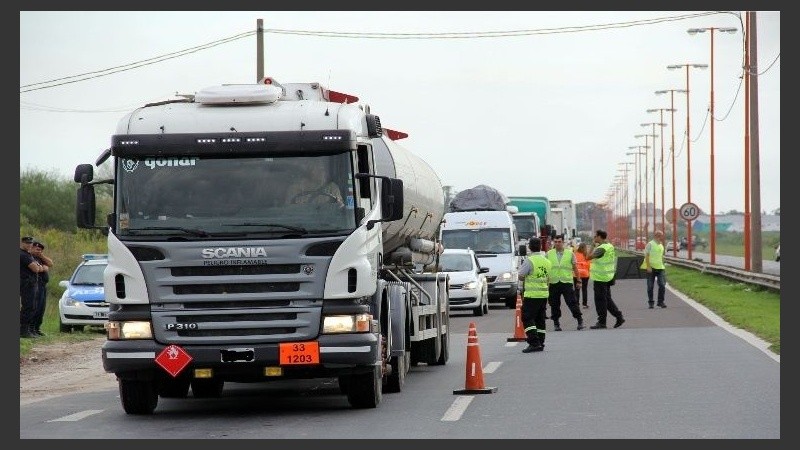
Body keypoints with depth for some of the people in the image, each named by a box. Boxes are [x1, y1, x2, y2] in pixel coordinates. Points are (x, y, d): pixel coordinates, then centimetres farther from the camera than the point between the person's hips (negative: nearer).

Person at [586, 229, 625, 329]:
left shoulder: (601, 248, -19)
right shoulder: (610, 246, 11)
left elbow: (589, 257, -24)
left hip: (600, 278, -9)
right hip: (608, 277, 9)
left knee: (600, 300, -3)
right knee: (608, 299, 17)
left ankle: (601, 322, 1)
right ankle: (619, 317, 16)